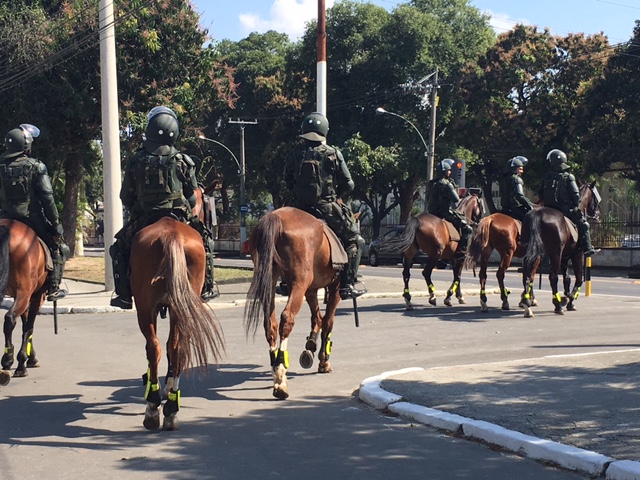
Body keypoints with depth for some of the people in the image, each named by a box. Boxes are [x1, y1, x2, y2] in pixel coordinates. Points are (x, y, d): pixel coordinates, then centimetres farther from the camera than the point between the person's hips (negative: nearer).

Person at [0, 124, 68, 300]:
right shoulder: (36, 166, -7)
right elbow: (47, 197, -10)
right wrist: (55, 222, -5)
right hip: (33, 217, -4)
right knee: (59, 247, 12)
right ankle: (53, 288, 5)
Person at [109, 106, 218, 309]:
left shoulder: (136, 162, -3)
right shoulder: (183, 162, -3)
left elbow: (125, 198, 3)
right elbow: (193, 198, 2)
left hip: (143, 220, 0)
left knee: (120, 246, 21)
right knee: (204, 238, 23)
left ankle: (123, 294, 14)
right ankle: (207, 287, 18)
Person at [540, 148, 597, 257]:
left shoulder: (547, 177, 4)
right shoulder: (568, 177, -9)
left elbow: (541, 196, 10)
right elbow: (575, 195, -11)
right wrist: (576, 205, 4)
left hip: (549, 210, 5)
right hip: (566, 209, -5)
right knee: (583, 224, 7)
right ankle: (587, 248, 2)